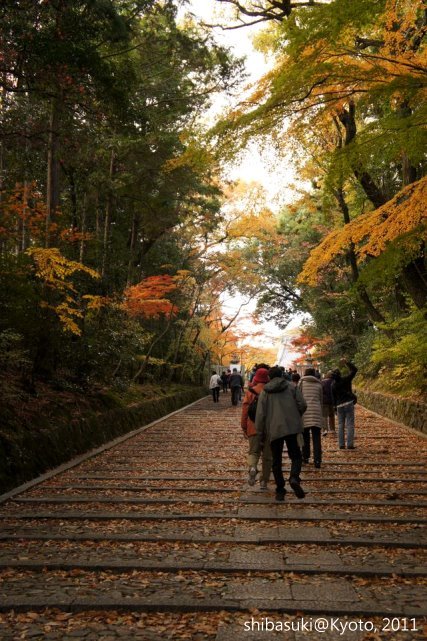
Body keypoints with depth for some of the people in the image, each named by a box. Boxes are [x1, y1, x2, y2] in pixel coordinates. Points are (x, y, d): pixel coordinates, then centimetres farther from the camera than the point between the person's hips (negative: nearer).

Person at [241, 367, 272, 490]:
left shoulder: (250, 392, -2)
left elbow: (245, 410, -3)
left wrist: (244, 427, 5)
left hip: (253, 428, 0)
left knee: (253, 451, 11)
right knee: (267, 456, 10)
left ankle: (252, 467, -21)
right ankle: (264, 482, 11)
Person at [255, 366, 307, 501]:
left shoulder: (265, 392, 5)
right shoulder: (291, 387, 6)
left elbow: (260, 414, 0)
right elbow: (302, 405, -3)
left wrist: (260, 434, 7)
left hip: (274, 430, 0)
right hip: (292, 428, 0)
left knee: (276, 461, 11)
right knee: (296, 456, 11)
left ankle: (280, 491, 10)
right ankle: (294, 478, -16)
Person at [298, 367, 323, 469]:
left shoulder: (302, 382, 6)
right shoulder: (319, 384, 13)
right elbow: (321, 400, 17)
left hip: (305, 410, -1)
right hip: (316, 411, 1)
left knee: (305, 435, 12)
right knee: (316, 437, 0)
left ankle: (305, 457, 18)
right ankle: (317, 460, -5)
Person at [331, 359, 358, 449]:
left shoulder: (332, 385, 3)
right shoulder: (345, 380, -7)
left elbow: (333, 398, 7)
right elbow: (354, 370, 0)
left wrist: (335, 409, 15)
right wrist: (347, 362, 3)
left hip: (339, 406, 3)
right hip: (348, 404, -3)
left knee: (340, 425, 11)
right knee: (350, 425, 0)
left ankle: (341, 444, 8)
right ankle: (350, 444, -5)